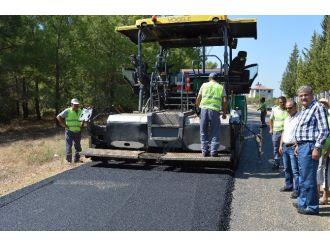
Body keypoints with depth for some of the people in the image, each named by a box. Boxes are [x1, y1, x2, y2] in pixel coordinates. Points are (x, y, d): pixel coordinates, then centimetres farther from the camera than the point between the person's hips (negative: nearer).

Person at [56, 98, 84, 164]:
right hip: (69, 131, -5)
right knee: (69, 146, -2)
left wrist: (81, 125, 8)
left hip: (78, 131, 5)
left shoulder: (80, 111, 9)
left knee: (78, 146, 11)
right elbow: (58, 117, -9)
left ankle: (77, 159, 24)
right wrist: (64, 125, -12)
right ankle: (69, 160, 5)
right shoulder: (67, 111, -6)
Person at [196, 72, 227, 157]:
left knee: (204, 132, 11)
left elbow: (198, 98, 11)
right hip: (215, 110, -1)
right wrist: (224, 112, 11)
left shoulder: (204, 85, 13)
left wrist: (197, 107, 26)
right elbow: (225, 100, 3)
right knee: (215, 132, 8)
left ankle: (204, 151, 11)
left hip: (204, 109, 1)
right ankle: (214, 151, 4)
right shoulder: (220, 87, 11)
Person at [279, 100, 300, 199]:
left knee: (295, 170, -6)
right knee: (287, 169, 17)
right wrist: (281, 145, 18)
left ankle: (297, 190, 0)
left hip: (293, 147, -9)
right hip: (285, 146, 9)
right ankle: (288, 185, 30)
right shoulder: (287, 119, 17)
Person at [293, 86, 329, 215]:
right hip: (302, 146, 10)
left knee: (308, 178, -5)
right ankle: (303, 201, 30)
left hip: (310, 146, -10)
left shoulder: (317, 107, -10)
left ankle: (312, 206, 4)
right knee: (302, 176, 17)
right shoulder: (304, 110, 18)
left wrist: (317, 148, -20)